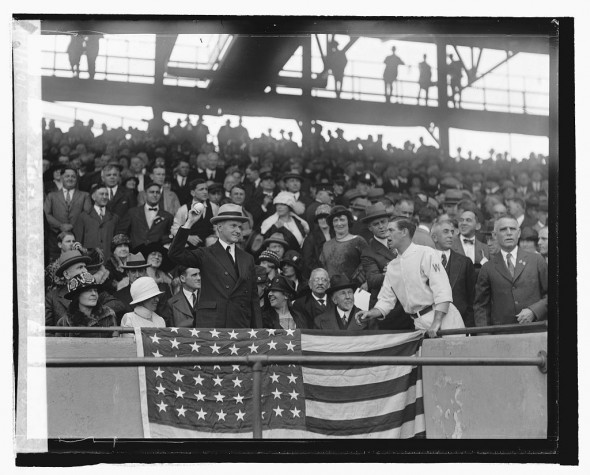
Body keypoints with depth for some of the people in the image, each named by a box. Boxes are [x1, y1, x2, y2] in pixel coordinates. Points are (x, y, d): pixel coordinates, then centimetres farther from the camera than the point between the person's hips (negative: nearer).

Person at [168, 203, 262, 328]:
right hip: (210, 323, -3)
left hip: (241, 326, 4)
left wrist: (257, 331, 11)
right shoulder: (206, 255, 6)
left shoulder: (247, 259, 17)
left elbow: (254, 299, 17)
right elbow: (175, 254, -9)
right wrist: (189, 223, -12)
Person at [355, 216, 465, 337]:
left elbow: (442, 291, -15)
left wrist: (436, 323, -24)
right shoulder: (392, 266, 14)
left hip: (442, 318, -6)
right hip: (420, 325, 6)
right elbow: (386, 300, 16)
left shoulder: (426, 254, -8)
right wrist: (372, 313, -5)